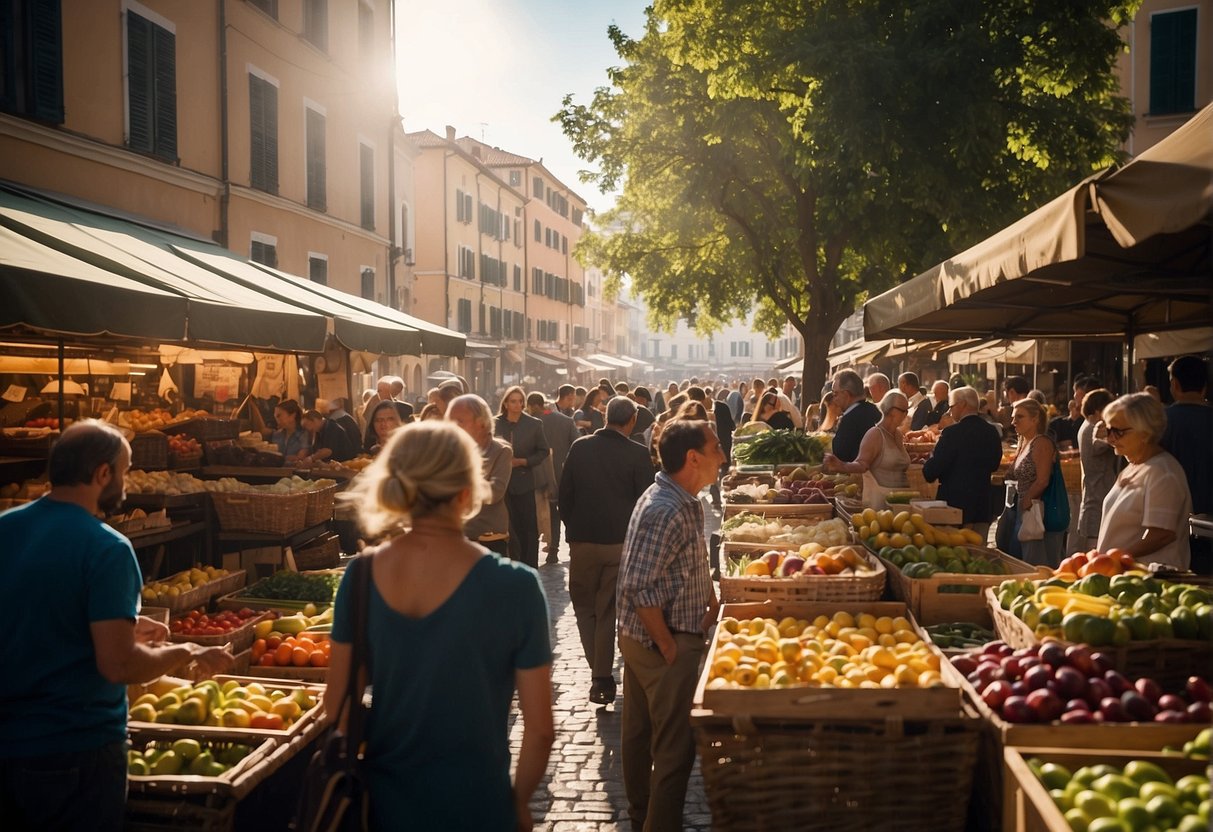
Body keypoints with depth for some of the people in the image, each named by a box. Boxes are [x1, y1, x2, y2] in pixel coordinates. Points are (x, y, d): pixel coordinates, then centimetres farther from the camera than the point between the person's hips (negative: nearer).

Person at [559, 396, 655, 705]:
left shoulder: (580, 447, -2)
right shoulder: (638, 455, -9)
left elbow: (564, 495, 4)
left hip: (582, 541, 1)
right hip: (621, 542, -1)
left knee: (584, 606, 15)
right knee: (607, 610, 9)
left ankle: (599, 671, 9)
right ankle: (602, 677, 13)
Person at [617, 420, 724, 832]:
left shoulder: (684, 502, 6)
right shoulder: (665, 511, -25)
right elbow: (639, 588, -27)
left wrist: (710, 597, 6)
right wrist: (669, 646, -20)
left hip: (640, 639, 10)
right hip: (661, 642, -10)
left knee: (639, 732, 21)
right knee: (675, 746, -1)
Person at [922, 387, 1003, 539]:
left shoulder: (952, 433, -16)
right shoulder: (992, 432, 4)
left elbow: (930, 472, -18)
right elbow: (994, 465, 15)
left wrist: (931, 457, 2)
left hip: (956, 504, -6)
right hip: (983, 507, 7)